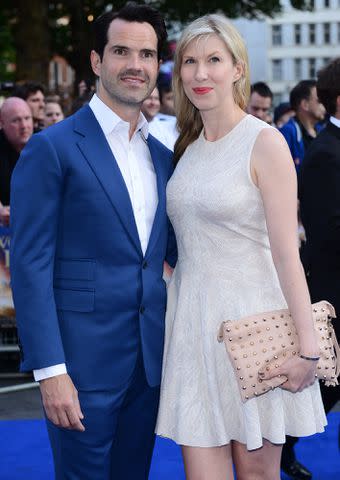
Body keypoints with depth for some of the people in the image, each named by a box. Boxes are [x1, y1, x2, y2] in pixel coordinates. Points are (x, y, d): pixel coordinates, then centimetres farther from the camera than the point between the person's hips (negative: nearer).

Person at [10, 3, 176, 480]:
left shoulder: (162, 155, 12)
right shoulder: (52, 147, -8)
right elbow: (30, 264, -12)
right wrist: (50, 369, -17)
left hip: (149, 361, 6)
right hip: (83, 361, -6)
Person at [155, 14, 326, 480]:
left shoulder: (264, 142, -8)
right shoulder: (186, 146, 11)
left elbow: (286, 253, -13)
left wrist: (308, 348, -15)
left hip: (251, 317, -5)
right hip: (192, 320, 5)